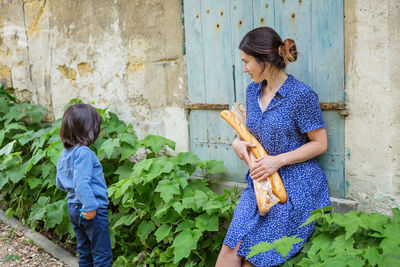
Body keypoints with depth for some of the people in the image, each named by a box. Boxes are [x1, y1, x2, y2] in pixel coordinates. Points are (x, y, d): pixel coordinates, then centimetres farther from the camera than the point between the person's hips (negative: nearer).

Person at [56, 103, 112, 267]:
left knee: (85, 253, 19)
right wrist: (90, 206, -29)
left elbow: (60, 184, 18)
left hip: (73, 208, 9)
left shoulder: (64, 154, 9)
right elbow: (81, 182, -29)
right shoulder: (83, 153, -20)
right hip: (93, 211, -9)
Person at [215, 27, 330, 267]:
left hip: (296, 186, -5)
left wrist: (279, 160, -17)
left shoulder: (301, 94, -12)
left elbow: (320, 144, -8)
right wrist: (238, 142, -1)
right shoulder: (253, 91, 10)